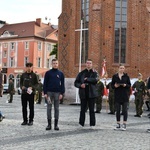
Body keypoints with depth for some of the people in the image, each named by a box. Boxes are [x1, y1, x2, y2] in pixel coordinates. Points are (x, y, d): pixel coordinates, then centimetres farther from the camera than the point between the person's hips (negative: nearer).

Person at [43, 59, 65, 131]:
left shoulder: (60, 73, 6)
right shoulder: (48, 73, 3)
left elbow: (62, 84, 5)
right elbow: (45, 83, 2)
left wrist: (61, 93, -4)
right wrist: (45, 93, -5)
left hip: (57, 93, 1)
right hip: (49, 92, -1)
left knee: (56, 108, 5)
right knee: (49, 108, 1)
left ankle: (56, 124, 10)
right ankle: (49, 124, 8)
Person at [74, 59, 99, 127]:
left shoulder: (94, 73, 4)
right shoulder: (81, 73, 10)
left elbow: (96, 79, -17)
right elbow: (76, 83, 9)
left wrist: (87, 79, -9)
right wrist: (80, 85, -10)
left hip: (92, 94, -1)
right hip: (83, 94, 2)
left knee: (91, 110, 4)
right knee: (82, 109, 4)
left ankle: (92, 124, 10)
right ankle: (81, 123, 12)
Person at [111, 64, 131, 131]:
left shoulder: (126, 76, 5)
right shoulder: (114, 76, 6)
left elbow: (129, 85, 5)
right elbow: (112, 85, 8)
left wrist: (126, 85, -15)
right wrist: (115, 86, -13)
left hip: (125, 95, -1)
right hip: (117, 95, 1)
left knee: (125, 110, -3)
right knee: (118, 110, 5)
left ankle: (124, 124, 3)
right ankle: (118, 124, 15)